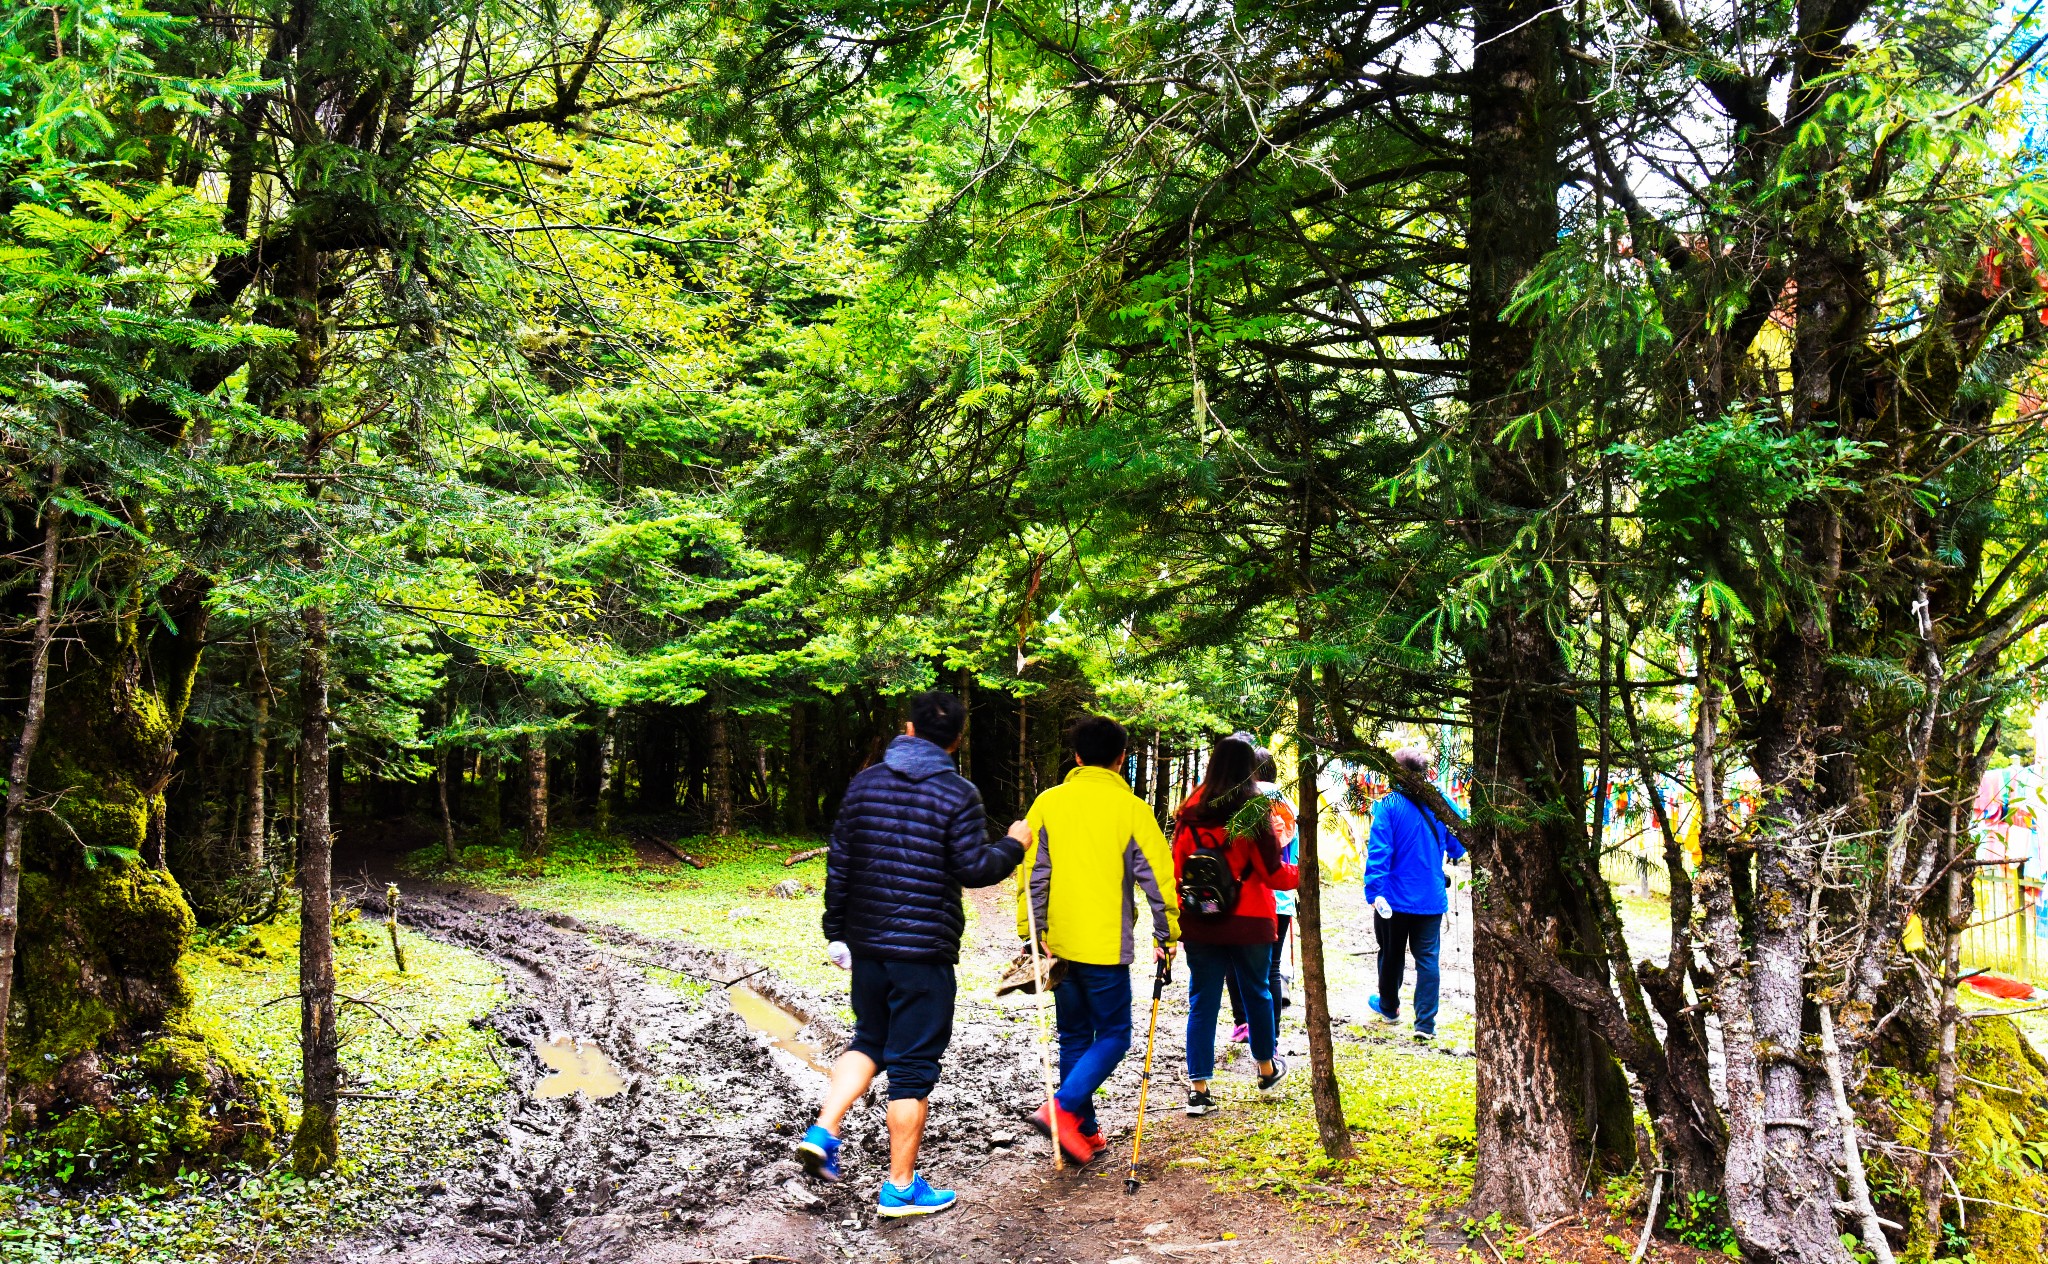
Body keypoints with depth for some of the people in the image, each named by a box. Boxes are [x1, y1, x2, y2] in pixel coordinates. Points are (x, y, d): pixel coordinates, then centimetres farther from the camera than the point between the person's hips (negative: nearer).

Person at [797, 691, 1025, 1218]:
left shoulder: (864, 782, 5)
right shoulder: (957, 793, -10)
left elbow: (838, 864, 8)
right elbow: (974, 869, -13)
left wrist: (837, 932, 17)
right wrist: (1012, 845, 5)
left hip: (866, 943, 5)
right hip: (925, 950, -5)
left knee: (869, 1041, 23)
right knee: (913, 1065, 3)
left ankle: (824, 1131, 6)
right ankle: (900, 1188, 10)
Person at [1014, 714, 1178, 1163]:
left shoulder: (1048, 803, 2)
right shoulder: (1131, 807, -7)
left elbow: (1031, 873, 2)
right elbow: (1156, 876, -5)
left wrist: (1030, 935, 7)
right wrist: (1166, 937, 4)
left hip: (1060, 941, 4)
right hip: (1107, 945, -4)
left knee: (1075, 1036, 15)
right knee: (1113, 1036, 6)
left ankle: (1085, 1133, 18)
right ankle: (1063, 1108, -13)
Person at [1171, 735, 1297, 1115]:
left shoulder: (1190, 811, 0)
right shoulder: (1253, 810, -11)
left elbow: (1176, 869, 4)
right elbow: (1272, 873, -8)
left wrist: (1173, 918, 13)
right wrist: (1301, 874, 12)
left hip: (1198, 924, 2)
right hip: (1248, 923, -2)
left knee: (1202, 1001, 5)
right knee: (1256, 992, 18)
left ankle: (1198, 1089, 2)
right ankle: (1267, 1067, 37)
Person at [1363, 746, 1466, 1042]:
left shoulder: (1389, 805, -13)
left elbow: (1378, 852, -20)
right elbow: (1458, 846, 8)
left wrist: (1374, 892, -23)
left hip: (1395, 898, -2)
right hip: (1432, 898, 2)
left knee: (1391, 954, 17)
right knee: (1427, 958, 5)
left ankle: (1389, 1007, 36)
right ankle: (1426, 1023, -2)